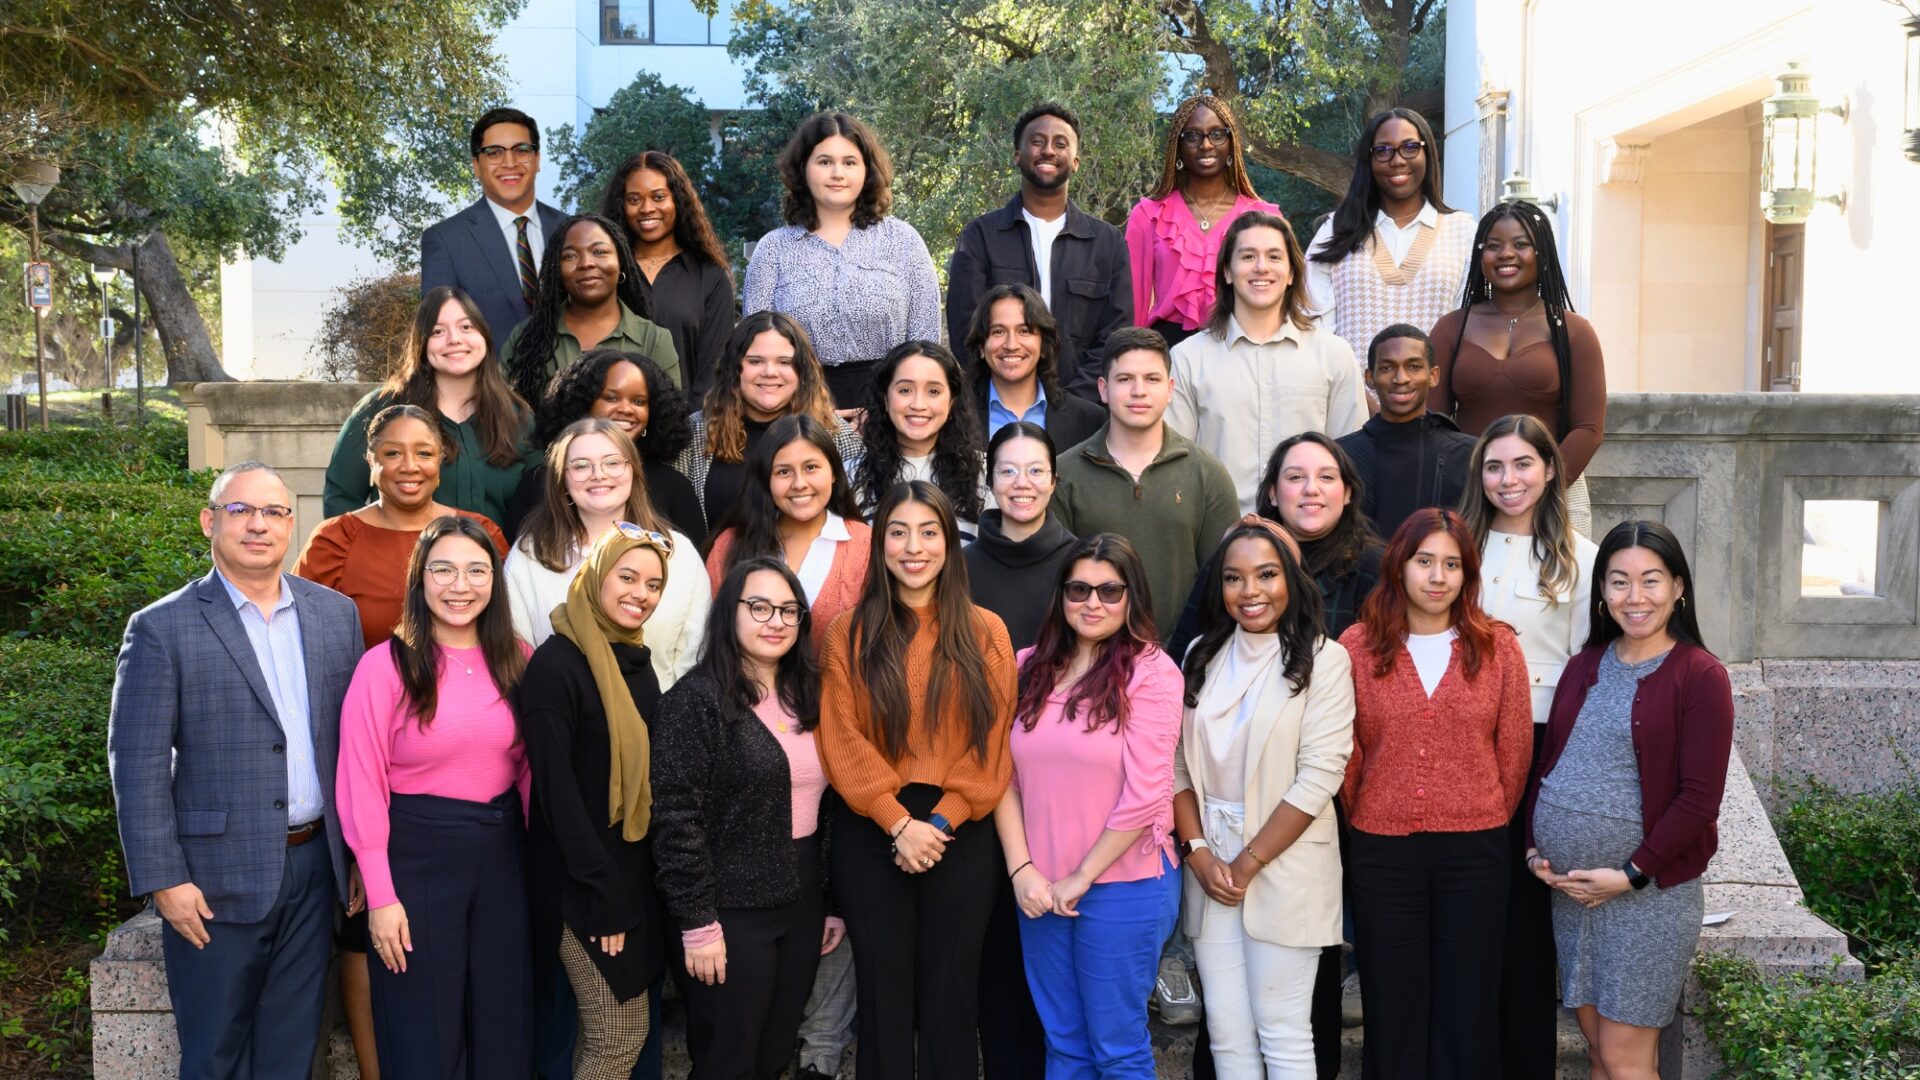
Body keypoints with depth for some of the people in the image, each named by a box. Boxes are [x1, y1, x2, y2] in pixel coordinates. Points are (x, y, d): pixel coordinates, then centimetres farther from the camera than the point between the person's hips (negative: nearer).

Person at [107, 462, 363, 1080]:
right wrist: (163, 879, -12)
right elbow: (137, 765, -8)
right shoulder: (163, 628, -6)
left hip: (314, 866, 4)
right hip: (218, 878, -3)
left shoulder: (338, 615, 7)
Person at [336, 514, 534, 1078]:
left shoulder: (518, 661, 3)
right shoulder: (385, 665, -10)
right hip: (417, 855, -4)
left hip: (504, 853, 4)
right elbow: (362, 787, -10)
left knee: (505, 1030, 14)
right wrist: (381, 896, -12)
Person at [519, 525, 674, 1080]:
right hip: (585, 880, -7)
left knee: (604, 1034, 13)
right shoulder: (556, 664, -16)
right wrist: (603, 890, -19)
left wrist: (636, 880, 9)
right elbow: (555, 786, -19)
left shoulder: (636, 661, 9)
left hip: (635, 870, 7)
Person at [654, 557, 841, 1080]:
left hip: (801, 905, 6)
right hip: (731, 910, -6)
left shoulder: (805, 699, 10)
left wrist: (832, 902, 13)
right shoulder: (698, 699, -11)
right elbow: (677, 819, -15)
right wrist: (698, 924, -17)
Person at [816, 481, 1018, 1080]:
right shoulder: (849, 633, 1)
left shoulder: (985, 632, 3)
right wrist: (899, 823, -14)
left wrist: (941, 822, -11)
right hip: (872, 832, 0)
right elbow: (844, 742, -5)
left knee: (951, 996, 7)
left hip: (960, 835, 0)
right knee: (884, 996, 8)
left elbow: (990, 743, -1)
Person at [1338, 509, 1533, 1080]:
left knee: (1468, 1008, 9)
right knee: (1393, 1007, 10)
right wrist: (1367, 823, 7)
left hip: (1475, 850, 0)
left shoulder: (1497, 647, 0)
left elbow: (1514, 750, 6)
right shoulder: (1357, 646, -2)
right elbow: (1345, 754, 3)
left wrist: (1489, 822, 10)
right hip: (1380, 851, 0)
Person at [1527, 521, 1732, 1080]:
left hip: (1648, 891, -5)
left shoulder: (1700, 676, -8)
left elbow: (1699, 798, -12)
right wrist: (1535, 847, 2)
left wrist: (1631, 874, -15)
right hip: (1567, 888, 6)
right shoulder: (1584, 667, 11)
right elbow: (1547, 762, 15)